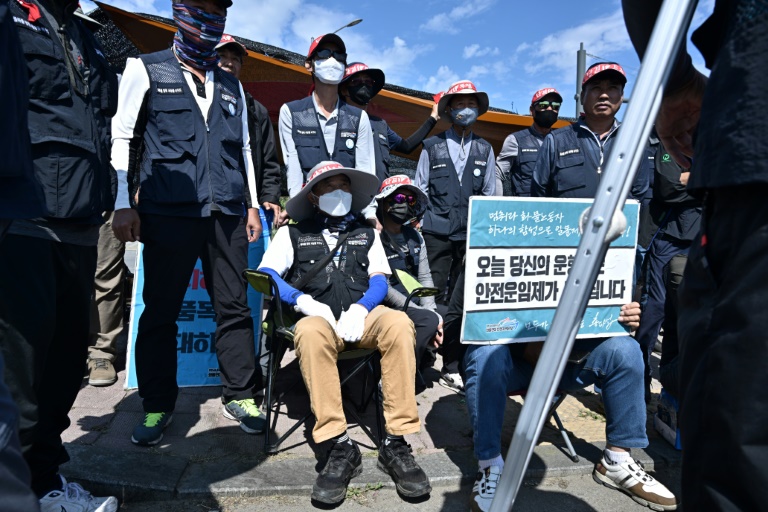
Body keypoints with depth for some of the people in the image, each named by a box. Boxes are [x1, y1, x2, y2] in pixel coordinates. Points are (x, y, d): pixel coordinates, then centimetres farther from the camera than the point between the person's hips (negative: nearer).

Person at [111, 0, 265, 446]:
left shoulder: (231, 84, 20)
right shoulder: (146, 70, 10)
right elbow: (121, 137, 4)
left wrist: (253, 205, 14)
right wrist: (123, 203, -5)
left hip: (227, 212, 3)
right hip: (168, 210, -3)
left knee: (235, 307, 4)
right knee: (161, 309, 2)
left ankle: (240, 396, 17)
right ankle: (158, 405, 16)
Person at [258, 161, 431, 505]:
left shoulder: (367, 233, 25)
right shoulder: (293, 232, 19)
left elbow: (379, 280, 12)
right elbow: (266, 275, 5)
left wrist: (360, 308, -10)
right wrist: (304, 301, -12)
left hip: (361, 318, 2)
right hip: (318, 318, -1)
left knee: (398, 323, -32)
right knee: (310, 332, -37)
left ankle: (396, 444, -28)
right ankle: (340, 448, -32)